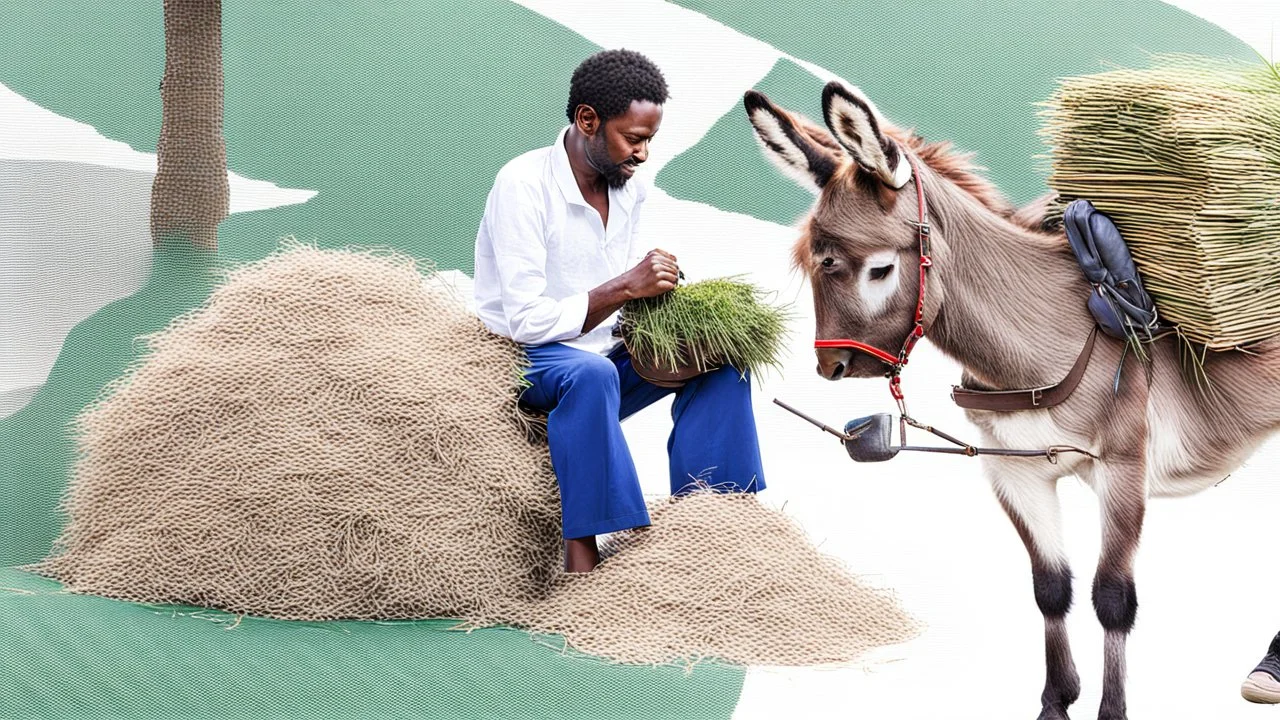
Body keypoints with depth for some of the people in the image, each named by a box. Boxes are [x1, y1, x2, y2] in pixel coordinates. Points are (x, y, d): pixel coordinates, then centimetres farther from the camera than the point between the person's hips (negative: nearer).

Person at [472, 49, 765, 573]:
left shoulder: (629, 190, 4)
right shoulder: (523, 185, -19)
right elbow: (527, 321, -25)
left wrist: (658, 294, -9)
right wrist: (626, 287, -31)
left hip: (604, 354, 7)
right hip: (524, 361, -7)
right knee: (590, 373, -39)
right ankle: (581, 553, -36)